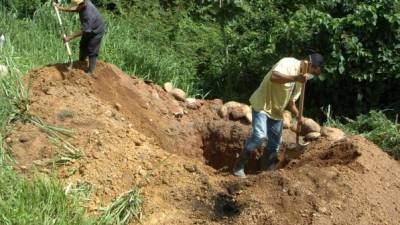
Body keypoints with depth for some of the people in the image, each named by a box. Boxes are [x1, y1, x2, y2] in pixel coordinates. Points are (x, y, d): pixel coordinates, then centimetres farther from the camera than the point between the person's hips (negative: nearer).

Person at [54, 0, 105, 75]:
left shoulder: (89, 14, -41)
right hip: (89, 29, 9)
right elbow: (75, 10, 6)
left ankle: (90, 71, 16)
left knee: (92, 51, 0)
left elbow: (84, 31, -34)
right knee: (83, 46, 21)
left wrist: (69, 38, -31)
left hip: (96, 31, -9)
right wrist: (62, 9, -4)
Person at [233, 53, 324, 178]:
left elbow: (291, 101, 15)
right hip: (262, 105, -9)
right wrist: (295, 78, -44)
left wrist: (298, 115, 0)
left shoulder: (301, 78, 8)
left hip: (277, 110, 9)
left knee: (275, 142, 9)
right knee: (259, 135, -22)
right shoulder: (288, 63, -17)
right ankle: (239, 166, -8)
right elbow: (273, 77, -38)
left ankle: (268, 169, 23)